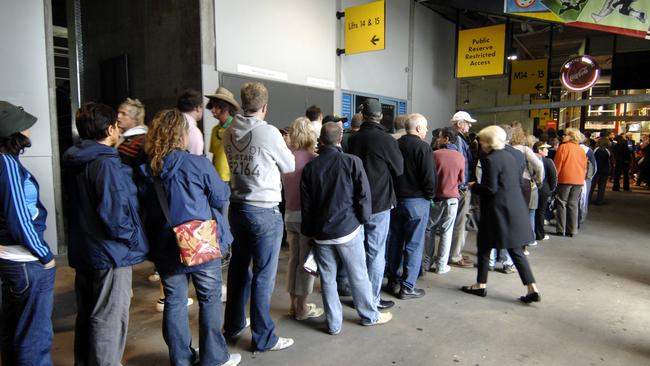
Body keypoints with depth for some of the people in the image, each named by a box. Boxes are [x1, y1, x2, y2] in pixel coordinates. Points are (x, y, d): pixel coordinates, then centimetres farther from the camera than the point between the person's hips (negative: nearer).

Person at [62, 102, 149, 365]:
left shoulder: (73, 162, 6)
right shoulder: (105, 164, -21)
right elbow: (114, 213, -25)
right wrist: (134, 240, -10)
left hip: (82, 250, 9)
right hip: (110, 253, -9)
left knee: (86, 315, 22)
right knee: (109, 320, 2)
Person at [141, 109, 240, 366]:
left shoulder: (147, 169, -4)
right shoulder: (197, 164, -16)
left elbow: (145, 208, 8)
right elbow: (220, 198, -6)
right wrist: (225, 186, 12)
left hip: (166, 247, 4)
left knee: (174, 302, 15)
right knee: (210, 299, 12)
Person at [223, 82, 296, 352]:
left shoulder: (229, 132, 3)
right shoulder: (269, 132, -15)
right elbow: (290, 167, -3)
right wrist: (282, 151, 17)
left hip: (237, 207, 7)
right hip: (264, 211, -7)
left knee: (238, 267, 19)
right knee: (264, 275, 3)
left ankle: (233, 325, 35)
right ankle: (263, 338, 14)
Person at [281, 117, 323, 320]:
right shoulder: (311, 158, -12)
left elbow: (284, 186, 8)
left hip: (289, 214, 5)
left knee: (293, 259, 15)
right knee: (306, 261, 5)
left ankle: (293, 304, 25)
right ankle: (302, 308, 14)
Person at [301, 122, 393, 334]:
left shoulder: (310, 167, 0)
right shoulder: (352, 162, -9)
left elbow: (305, 204, 4)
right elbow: (364, 195, -9)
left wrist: (309, 230, 13)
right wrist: (363, 219, 5)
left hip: (321, 232, 3)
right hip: (348, 228, -2)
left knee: (327, 279, 11)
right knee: (358, 276, 12)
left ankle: (333, 324, 20)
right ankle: (370, 316, 29)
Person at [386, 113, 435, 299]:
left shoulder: (395, 145, 4)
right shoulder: (423, 147, -14)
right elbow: (429, 177, -18)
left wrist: (394, 192, 15)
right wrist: (430, 195, -2)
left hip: (395, 199, 6)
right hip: (417, 201, -6)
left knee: (395, 241, 15)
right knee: (414, 245, 2)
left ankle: (393, 280, 25)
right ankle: (407, 287, 7)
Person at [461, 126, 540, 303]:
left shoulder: (490, 160, -16)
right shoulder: (509, 157, 10)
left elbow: (490, 189, -20)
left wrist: (474, 187, -4)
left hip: (497, 209, -8)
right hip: (515, 209, 8)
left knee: (484, 246, 8)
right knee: (515, 249, 12)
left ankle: (481, 285, 19)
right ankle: (532, 288, 9)